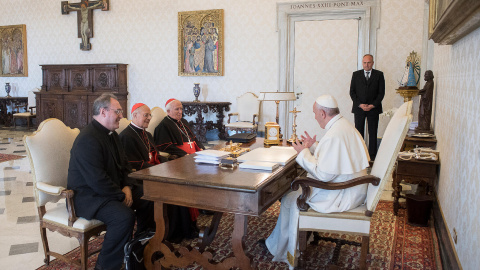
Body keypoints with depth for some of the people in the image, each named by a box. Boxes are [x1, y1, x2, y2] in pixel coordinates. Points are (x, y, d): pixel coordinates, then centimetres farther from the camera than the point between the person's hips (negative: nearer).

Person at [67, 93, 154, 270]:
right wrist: (121, 195, -18)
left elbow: (124, 165, 16)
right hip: (88, 196, -10)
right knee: (125, 216, -33)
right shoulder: (88, 139, -23)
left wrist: (127, 187, -2)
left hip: (114, 190, 10)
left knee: (148, 199, 8)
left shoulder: (111, 134, 10)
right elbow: (97, 180, -28)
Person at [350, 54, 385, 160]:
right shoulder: (356, 74, 8)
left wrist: (372, 105, -10)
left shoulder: (379, 75, 5)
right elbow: (352, 92, 4)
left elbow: (381, 92, 1)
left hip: (373, 108, 0)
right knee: (359, 132, 1)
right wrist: (360, 104, -8)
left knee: (373, 133, 3)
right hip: (359, 108, 1)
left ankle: (372, 155, 9)